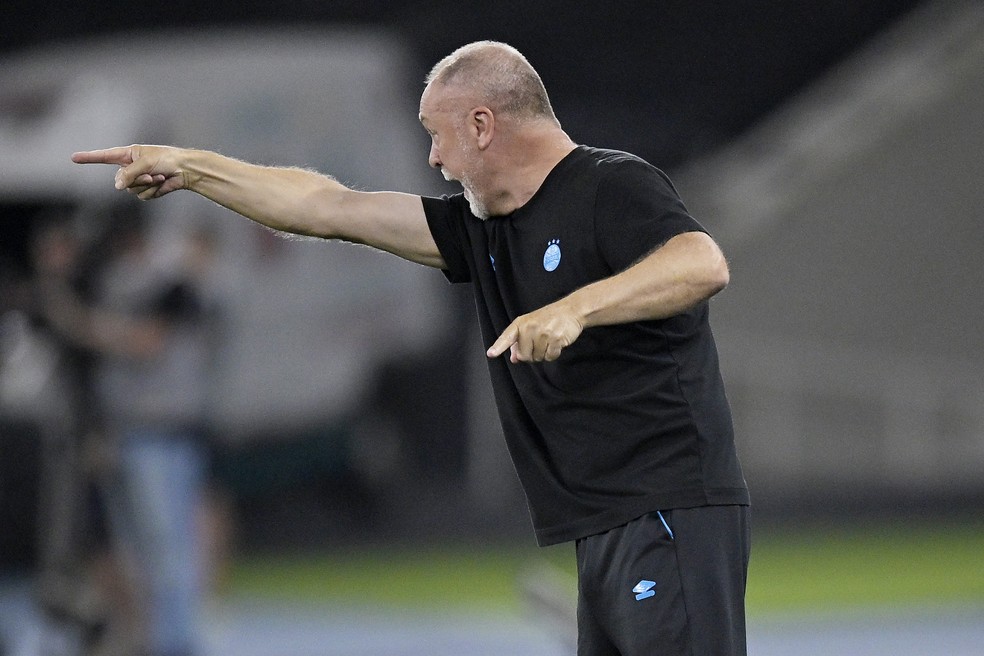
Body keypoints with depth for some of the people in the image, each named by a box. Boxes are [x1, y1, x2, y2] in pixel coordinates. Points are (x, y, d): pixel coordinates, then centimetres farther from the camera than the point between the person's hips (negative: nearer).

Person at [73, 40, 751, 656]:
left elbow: (705, 264, -24)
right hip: (603, 531, 8)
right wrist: (188, 168, 24)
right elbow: (333, 208, 23)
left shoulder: (613, 186, -6)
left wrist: (575, 308, -35)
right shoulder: (482, 230, 19)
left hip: (669, 518, -8)